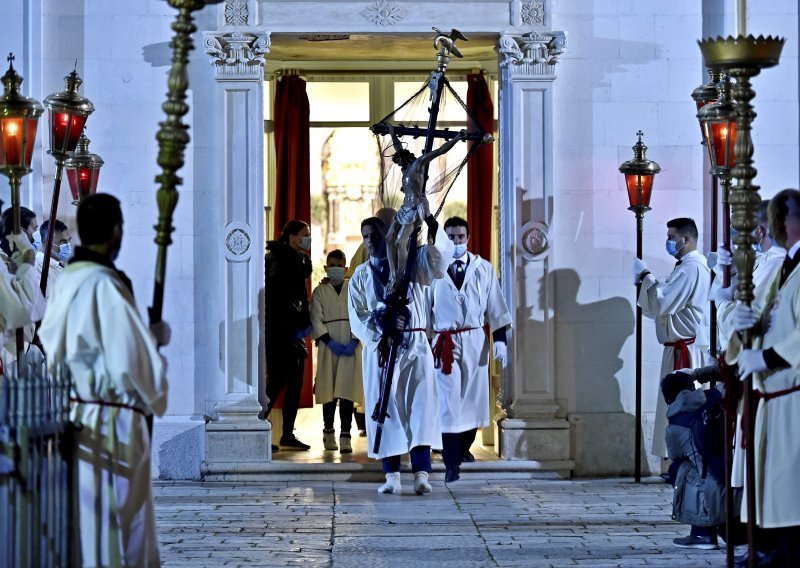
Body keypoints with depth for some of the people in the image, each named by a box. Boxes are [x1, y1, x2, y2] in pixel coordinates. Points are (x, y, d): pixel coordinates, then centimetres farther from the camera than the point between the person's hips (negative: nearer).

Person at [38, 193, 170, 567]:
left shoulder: (64, 282, 6)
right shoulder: (107, 286, -17)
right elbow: (132, 360, -20)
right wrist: (155, 338, 1)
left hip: (73, 420, 8)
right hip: (111, 426, -8)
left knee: (82, 519, 15)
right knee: (114, 526, 1)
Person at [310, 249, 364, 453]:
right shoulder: (320, 292, 6)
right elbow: (316, 320, 0)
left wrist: (354, 342, -11)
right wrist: (331, 342, -11)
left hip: (350, 347, 0)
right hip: (328, 347, 0)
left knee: (347, 391, -6)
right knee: (329, 391, 3)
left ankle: (345, 436, -4)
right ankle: (328, 433, 18)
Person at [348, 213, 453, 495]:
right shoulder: (360, 276, 13)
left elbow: (439, 260, -10)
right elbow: (357, 317, 3)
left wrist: (431, 225, -27)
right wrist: (383, 323, -16)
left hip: (415, 345, -1)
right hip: (380, 348, 1)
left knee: (421, 405, -12)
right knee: (386, 408, -2)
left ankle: (421, 473, -18)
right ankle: (392, 475, 0)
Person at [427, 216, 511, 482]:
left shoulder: (484, 269, 6)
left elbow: (495, 308, 7)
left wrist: (500, 341, 1)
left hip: (475, 342, 2)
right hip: (445, 342, -2)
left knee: (474, 398, 10)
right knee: (448, 402, -7)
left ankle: (463, 449, 31)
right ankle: (451, 463, -6)